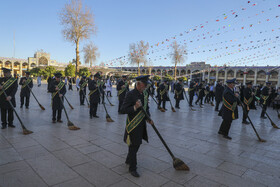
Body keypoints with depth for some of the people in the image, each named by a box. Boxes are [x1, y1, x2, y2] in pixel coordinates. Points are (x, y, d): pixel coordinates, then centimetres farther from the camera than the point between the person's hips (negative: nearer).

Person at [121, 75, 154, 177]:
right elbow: (123, 110, -19)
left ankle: (128, 160, 44)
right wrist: (135, 107, -32)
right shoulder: (130, 94, -19)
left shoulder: (145, 94, 5)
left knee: (136, 144, 20)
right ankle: (132, 168, 21)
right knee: (134, 145, 2)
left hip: (141, 124, 7)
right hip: (133, 124, -7)